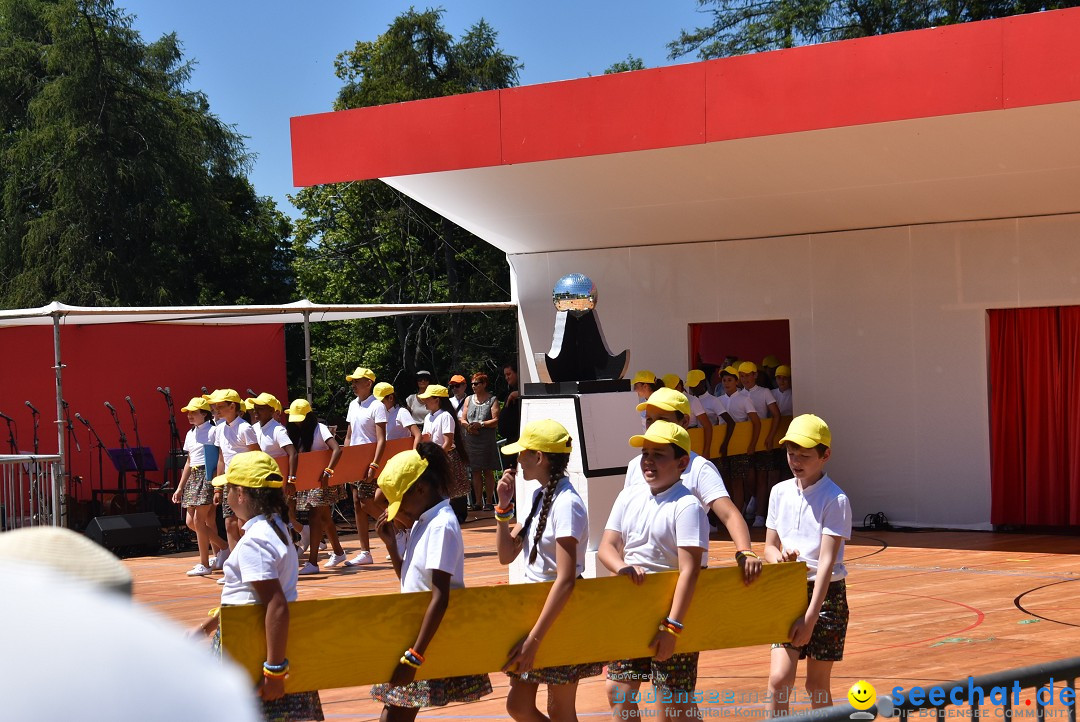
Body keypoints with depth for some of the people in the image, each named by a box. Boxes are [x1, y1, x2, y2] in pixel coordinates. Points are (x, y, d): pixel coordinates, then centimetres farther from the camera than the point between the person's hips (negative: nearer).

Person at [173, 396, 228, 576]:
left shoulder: (212, 432, -8)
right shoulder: (190, 434, 16)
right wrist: (180, 487, 19)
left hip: (208, 476, -9)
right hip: (193, 478, 9)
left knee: (199, 520, -10)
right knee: (191, 522, 6)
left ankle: (204, 564, -2)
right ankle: (223, 547, 21)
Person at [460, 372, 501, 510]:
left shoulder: (492, 400, 0)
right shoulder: (469, 399, 14)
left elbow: (496, 420, -7)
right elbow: (462, 419, 13)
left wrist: (481, 424, -17)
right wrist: (468, 426, -8)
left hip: (487, 440, -4)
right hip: (471, 440, 4)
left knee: (488, 471, -1)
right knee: (476, 471, 6)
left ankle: (489, 501, 4)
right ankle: (478, 501, 11)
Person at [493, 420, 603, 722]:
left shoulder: (566, 504, -21)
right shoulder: (541, 497, 7)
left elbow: (565, 580, -26)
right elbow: (506, 555, 12)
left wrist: (533, 639, -27)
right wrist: (504, 506, -1)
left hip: (561, 615, -9)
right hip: (534, 604, 9)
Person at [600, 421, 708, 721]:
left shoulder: (686, 507, -16)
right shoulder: (629, 497, 6)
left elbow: (689, 570, -22)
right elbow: (607, 546, 5)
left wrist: (672, 626, -28)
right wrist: (621, 566, -20)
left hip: (671, 615, -7)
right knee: (618, 691, 8)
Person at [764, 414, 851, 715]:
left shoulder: (835, 499, -11)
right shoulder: (780, 492, 4)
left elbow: (827, 560, -17)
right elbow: (769, 547, 12)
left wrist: (810, 617, -22)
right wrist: (779, 556, -14)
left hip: (825, 594, -4)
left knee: (817, 685, 4)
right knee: (779, 678, -9)